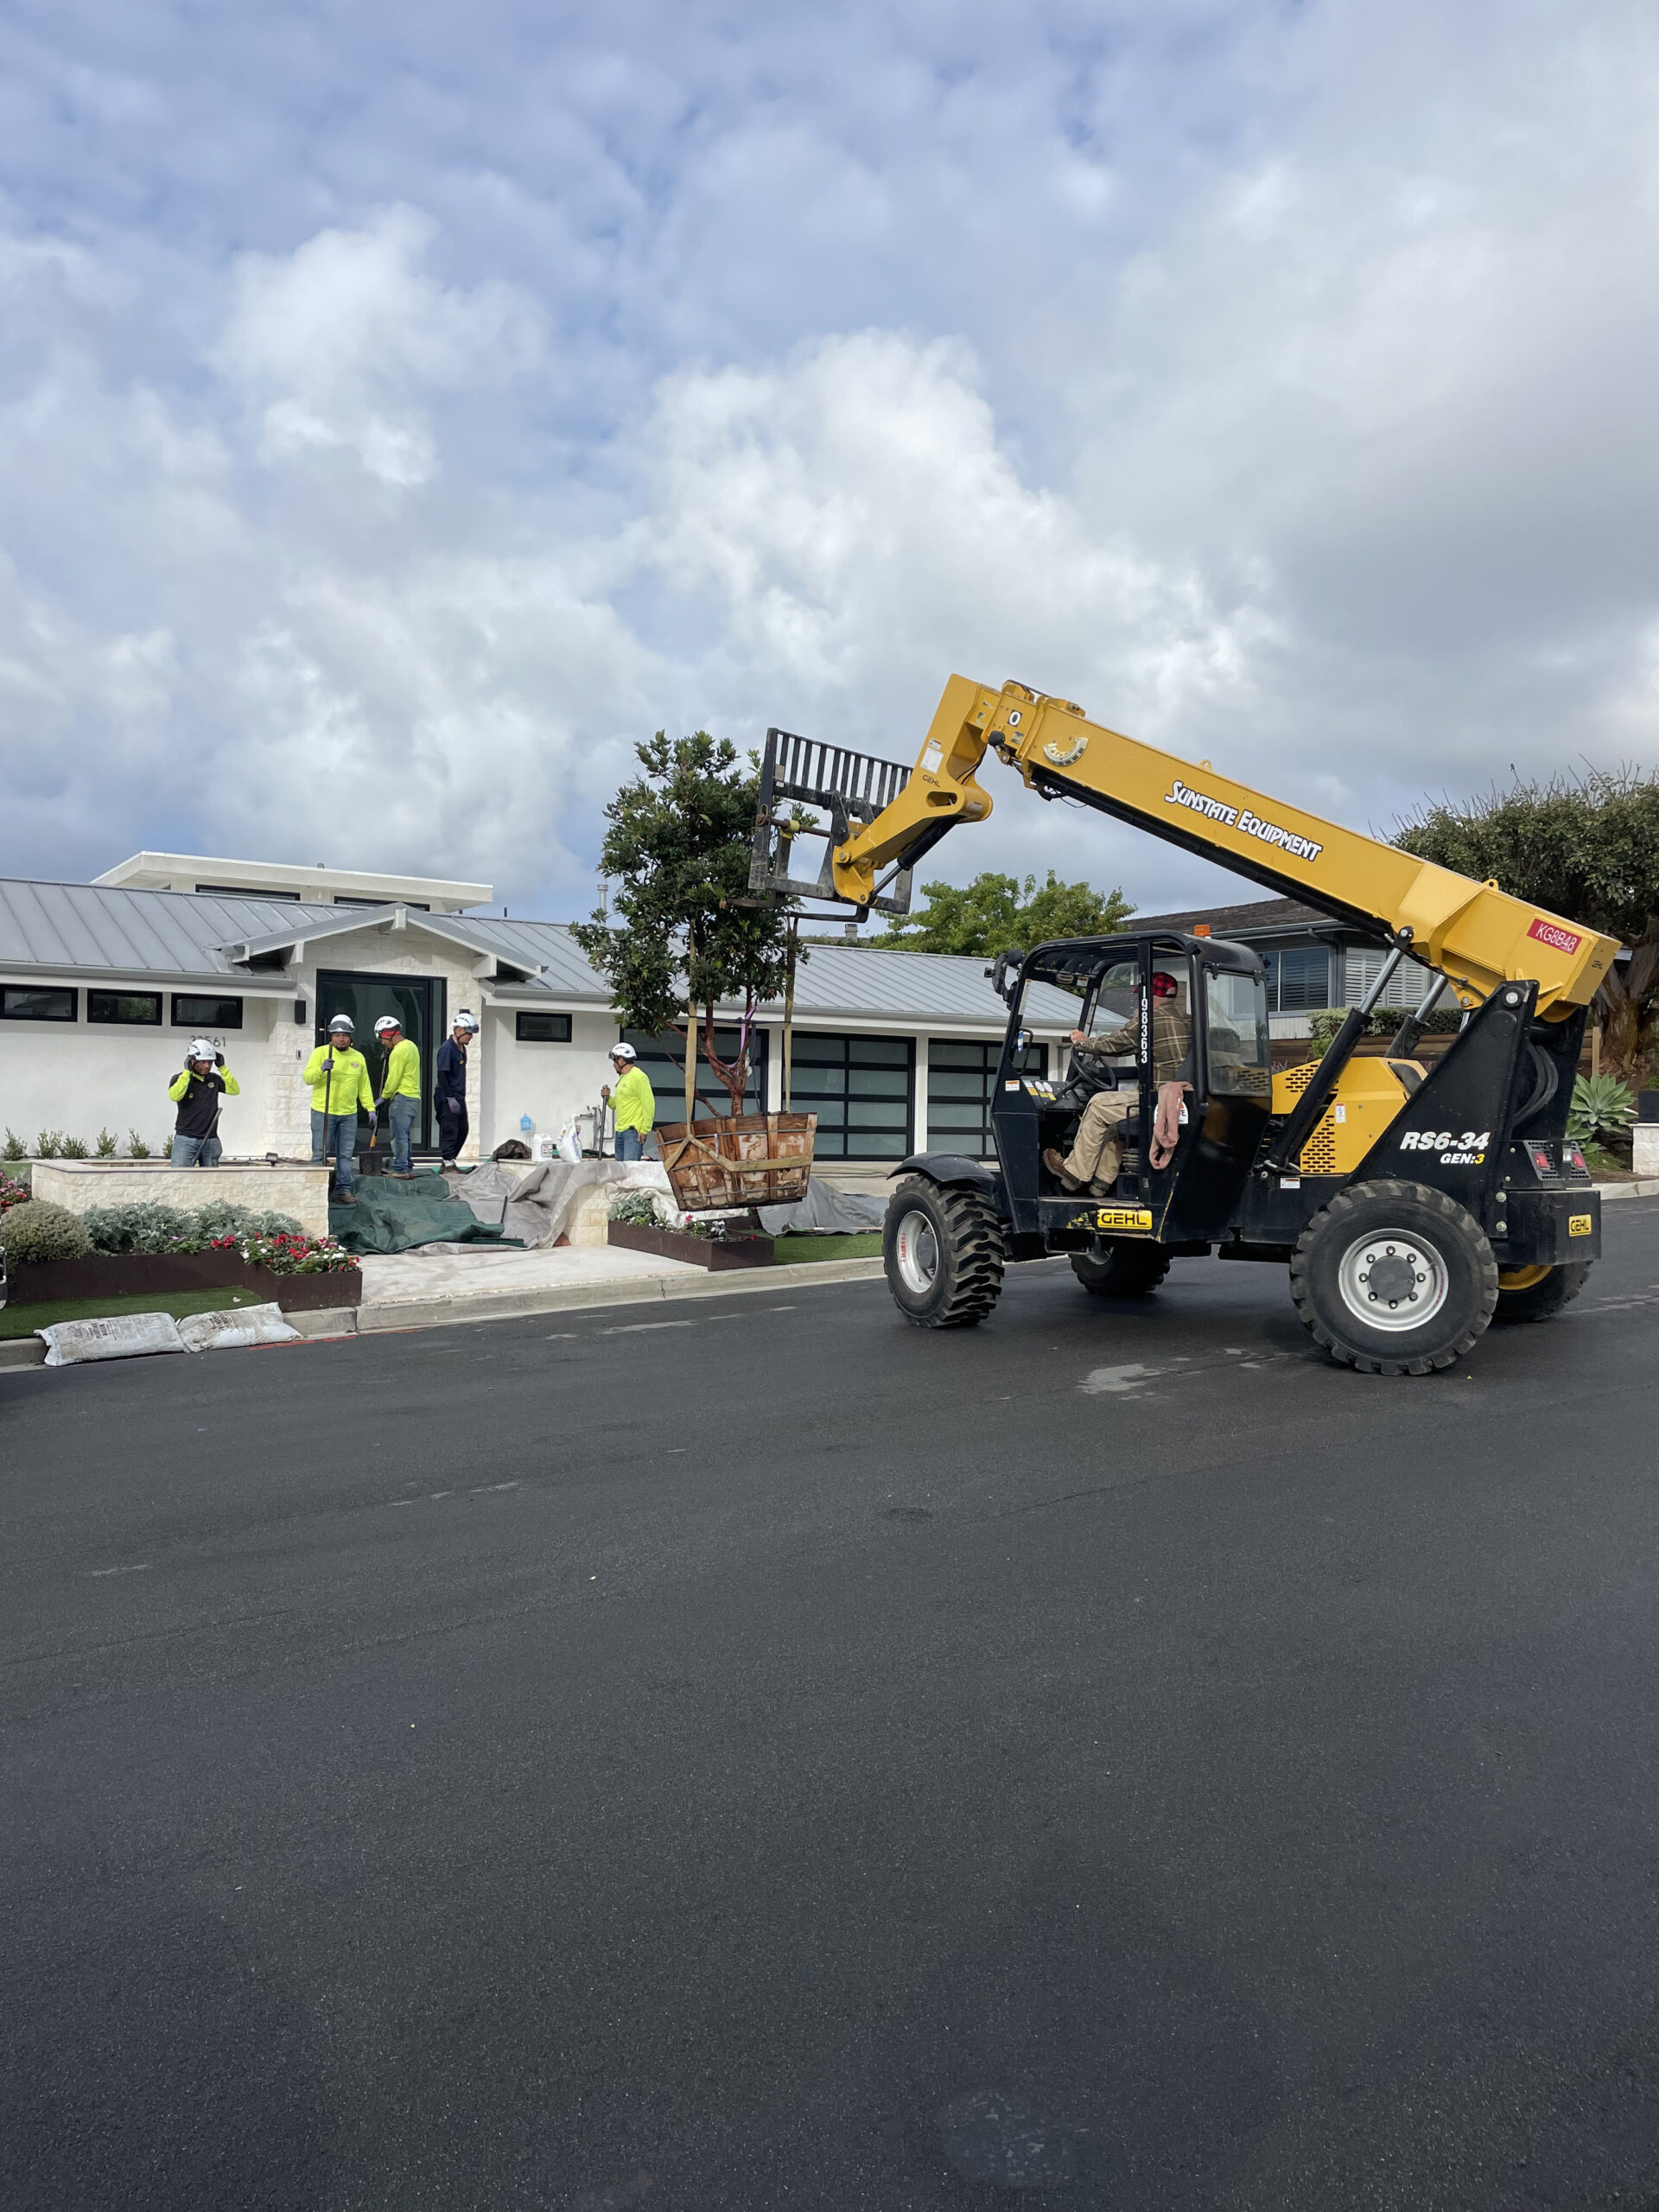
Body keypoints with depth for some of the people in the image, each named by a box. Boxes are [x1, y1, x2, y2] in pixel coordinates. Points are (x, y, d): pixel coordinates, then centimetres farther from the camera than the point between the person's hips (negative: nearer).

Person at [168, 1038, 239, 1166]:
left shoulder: (214, 1079, 10)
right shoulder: (180, 1078, -1)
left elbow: (235, 1090, -1)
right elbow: (174, 1095, -21)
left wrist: (222, 1067, -4)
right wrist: (187, 1072, -17)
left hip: (210, 1141, 4)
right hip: (186, 1140, -4)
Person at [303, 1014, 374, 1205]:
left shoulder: (358, 1057, 12)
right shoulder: (320, 1052, -1)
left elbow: (364, 1087, 17)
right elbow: (307, 1077, -10)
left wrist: (370, 1108, 9)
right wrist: (321, 1069, -28)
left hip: (349, 1114, 4)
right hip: (323, 1112, -4)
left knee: (345, 1155, 7)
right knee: (320, 1154, 0)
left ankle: (343, 1189, 13)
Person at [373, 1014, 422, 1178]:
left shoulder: (398, 1051, -15)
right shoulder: (411, 1045, 14)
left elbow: (393, 1079, -12)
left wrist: (384, 1097, -2)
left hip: (402, 1097, -10)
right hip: (414, 1096, 10)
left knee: (399, 1136, -6)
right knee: (406, 1135, 15)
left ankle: (400, 1169, -5)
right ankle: (407, 1167, 19)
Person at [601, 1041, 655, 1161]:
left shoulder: (639, 1076, -9)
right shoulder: (622, 1078, 20)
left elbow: (649, 1104, -15)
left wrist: (645, 1130, -18)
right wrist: (608, 1098, 6)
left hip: (633, 1130, -10)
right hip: (620, 1131, 10)